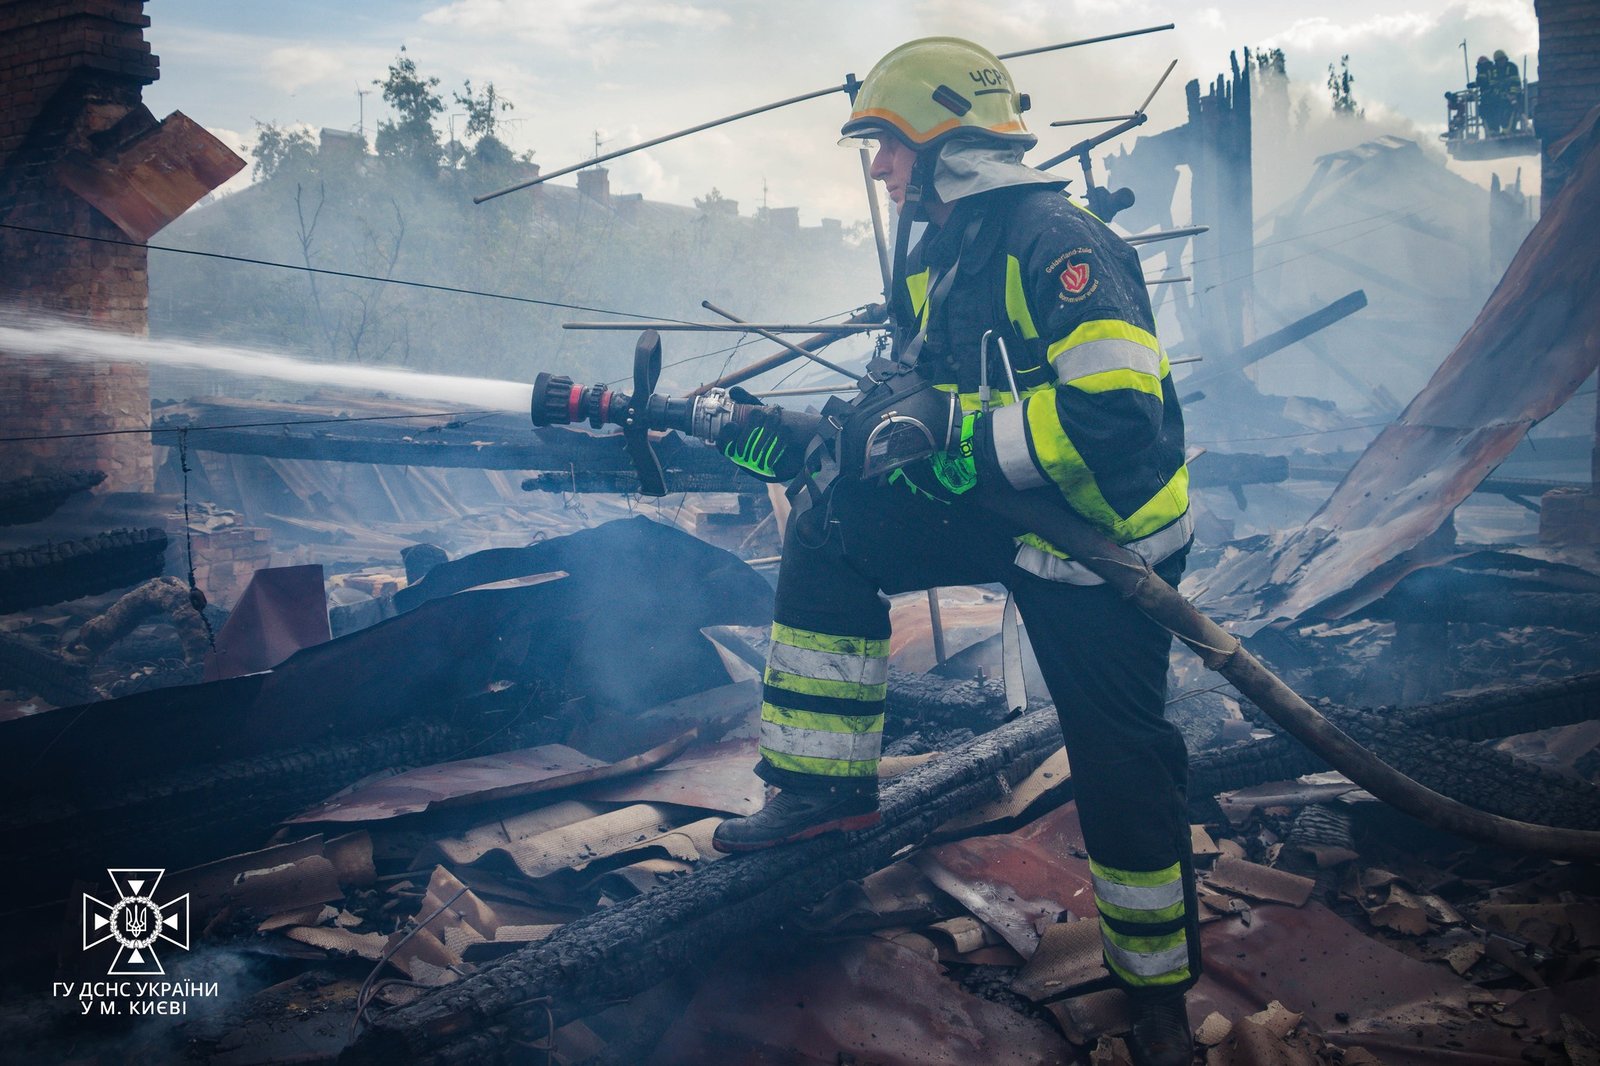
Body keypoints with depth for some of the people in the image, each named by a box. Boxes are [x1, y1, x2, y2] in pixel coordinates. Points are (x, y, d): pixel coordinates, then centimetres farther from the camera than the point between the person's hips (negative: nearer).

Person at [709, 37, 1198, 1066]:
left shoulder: (1054, 240, -21)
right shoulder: (936, 257, 8)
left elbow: (1115, 411, -31)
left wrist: (960, 440, -29)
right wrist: (798, 443, 0)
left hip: (1101, 535, -8)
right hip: (998, 512, 8)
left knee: (1119, 760, 1)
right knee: (830, 533, -3)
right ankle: (828, 785, 5)